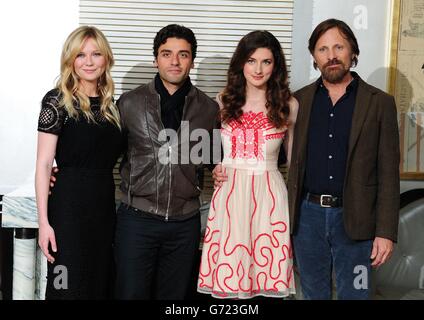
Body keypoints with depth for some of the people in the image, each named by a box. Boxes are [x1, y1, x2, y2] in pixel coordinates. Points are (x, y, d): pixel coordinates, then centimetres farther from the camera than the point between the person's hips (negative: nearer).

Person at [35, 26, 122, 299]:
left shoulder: (111, 104, 11)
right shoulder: (57, 100, -6)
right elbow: (44, 164, -9)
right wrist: (44, 222, -14)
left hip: (106, 205, 6)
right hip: (69, 206, -6)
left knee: (101, 284, 12)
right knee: (68, 286, 0)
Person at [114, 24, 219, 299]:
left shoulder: (209, 108, 4)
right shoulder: (130, 103, -1)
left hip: (185, 222, 2)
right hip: (137, 218, -2)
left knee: (174, 296, 14)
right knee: (131, 294, 3)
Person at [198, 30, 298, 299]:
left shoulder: (288, 105, 3)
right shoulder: (224, 101, 7)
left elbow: (295, 157, 13)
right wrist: (214, 168, 0)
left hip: (269, 194, -1)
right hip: (230, 193, 1)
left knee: (270, 277, 2)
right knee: (227, 276, 2)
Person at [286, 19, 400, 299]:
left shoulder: (380, 103, -2)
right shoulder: (299, 100, 5)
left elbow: (388, 174, -4)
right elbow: (289, 158, 8)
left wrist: (386, 232, -9)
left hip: (354, 219, -2)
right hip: (307, 214, 2)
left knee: (354, 294, 7)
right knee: (313, 293, 15)